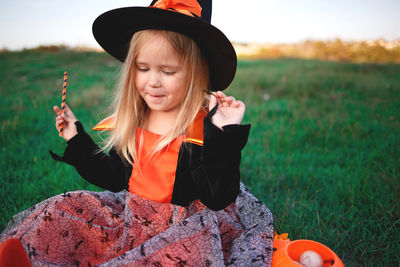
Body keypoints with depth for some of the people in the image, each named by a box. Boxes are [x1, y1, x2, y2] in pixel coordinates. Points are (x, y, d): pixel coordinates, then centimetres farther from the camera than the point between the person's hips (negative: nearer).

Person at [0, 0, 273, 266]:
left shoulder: (207, 125, -17)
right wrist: (77, 138, 9)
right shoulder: (131, 120, 2)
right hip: (130, 216, 6)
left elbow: (218, 198, -22)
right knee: (62, 209, -4)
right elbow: (114, 178, 11)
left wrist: (225, 134, -32)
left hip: (183, 225, -5)